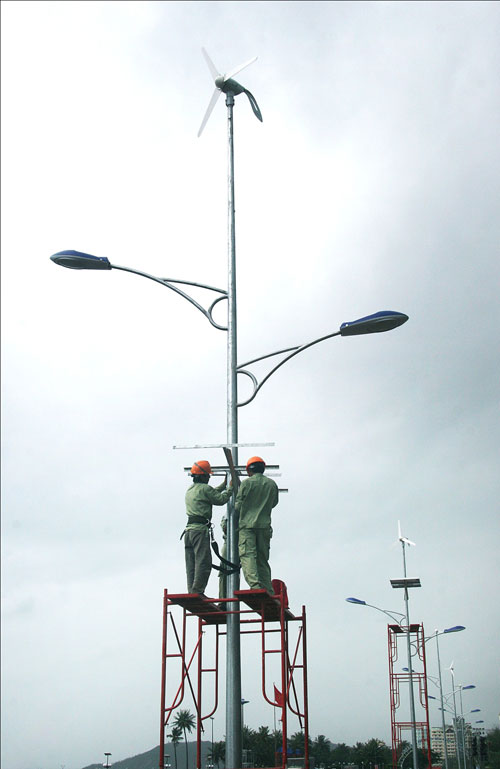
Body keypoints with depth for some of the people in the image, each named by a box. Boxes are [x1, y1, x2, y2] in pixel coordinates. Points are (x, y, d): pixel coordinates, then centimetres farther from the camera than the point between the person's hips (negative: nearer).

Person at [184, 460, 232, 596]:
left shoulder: (189, 490, 22)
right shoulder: (204, 488, -6)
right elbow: (220, 499, -2)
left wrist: (223, 484, 35)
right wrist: (231, 488, 11)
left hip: (189, 529, 9)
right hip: (200, 529, -9)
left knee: (191, 564, 7)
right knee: (203, 562, -9)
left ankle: (192, 592, 6)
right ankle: (198, 592, -14)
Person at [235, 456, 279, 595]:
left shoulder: (246, 483, -2)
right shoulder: (272, 484, 8)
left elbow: (238, 505, 2)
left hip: (247, 524, -4)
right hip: (265, 525, 4)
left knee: (247, 555, -11)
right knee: (263, 558, 9)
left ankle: (254, 585, -29)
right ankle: (268, 592, 6)